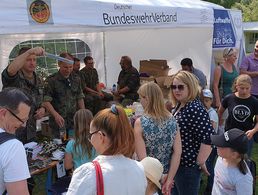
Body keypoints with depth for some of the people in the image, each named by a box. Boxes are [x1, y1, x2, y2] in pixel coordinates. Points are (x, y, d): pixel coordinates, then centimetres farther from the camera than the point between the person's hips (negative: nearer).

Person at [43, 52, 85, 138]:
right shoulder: (51, 80, -9)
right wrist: (56, 115, -29)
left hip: (74, 121, 4)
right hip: (58, 122, -4)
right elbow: (46, 101, -14)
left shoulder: (76, 79, 7)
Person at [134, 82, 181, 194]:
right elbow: (178, 152, -8)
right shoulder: (172, 120, -6)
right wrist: (169, 179, -6)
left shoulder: (140, 123, -18)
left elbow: (142, 158, -20)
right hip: (166, 175, 4)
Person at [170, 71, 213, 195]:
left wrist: (200, 163, -21)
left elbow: (209, 137, -31)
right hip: (176, 163, 9)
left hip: (188, 166, -9)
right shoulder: (179, 106, 5)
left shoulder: (195, 109, -24)